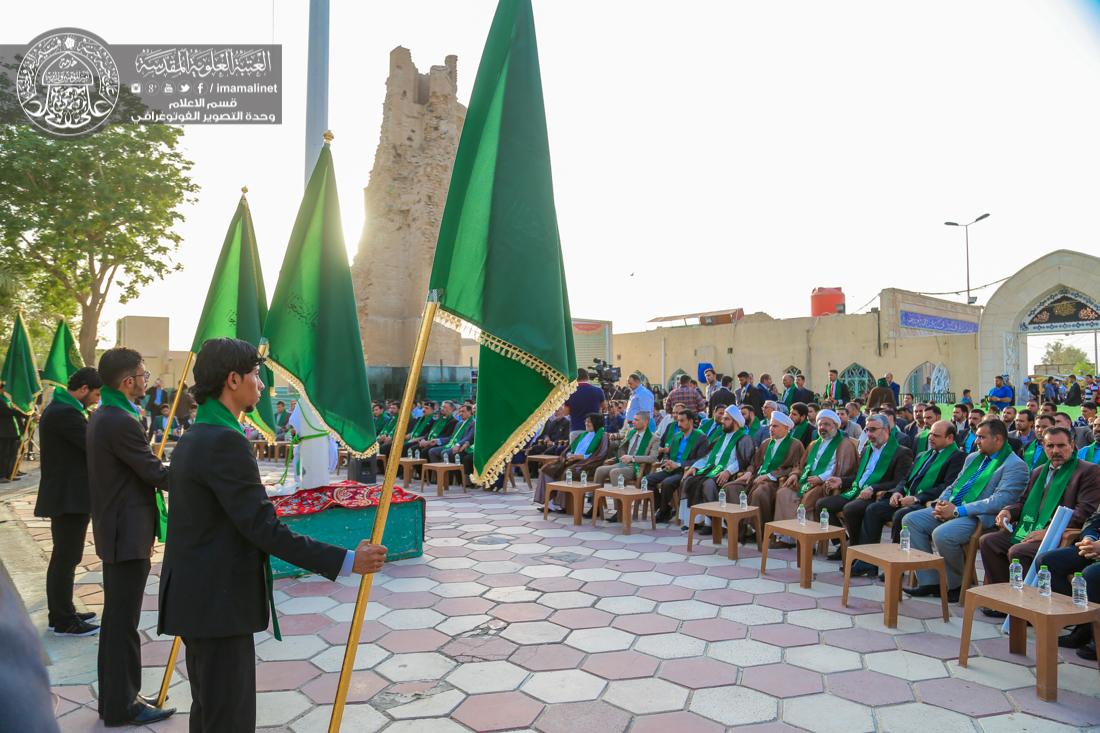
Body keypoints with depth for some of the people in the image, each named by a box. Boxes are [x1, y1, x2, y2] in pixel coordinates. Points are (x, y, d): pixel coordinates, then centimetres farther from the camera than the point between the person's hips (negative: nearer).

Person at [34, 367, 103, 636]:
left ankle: (61, 613, 27)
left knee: (62, 557, 17)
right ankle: (64, 621, 6)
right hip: (69, 497, -11)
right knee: (66, 558, -2)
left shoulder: (59, 408, 13)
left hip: (64, 494, 11)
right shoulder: (65, 413, -21)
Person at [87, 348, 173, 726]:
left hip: (114, 531, 10)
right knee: (123, 621, 0)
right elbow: (156, 474, -18)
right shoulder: (121, 422, -21)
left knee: (117, 618, 17)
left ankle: (115, 697, 28)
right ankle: (122, 705, 10)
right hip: (128, 536, -10)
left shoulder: (102, 416, 11)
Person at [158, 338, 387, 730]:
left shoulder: (192, 438, 10)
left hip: (197, 597, 10)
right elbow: (263, 528, -24)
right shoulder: (226, 440, -21)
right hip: (219, 602, -10)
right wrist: (346, 561, -23)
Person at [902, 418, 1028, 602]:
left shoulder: (1016, 466, -6)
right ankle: (929, 582, -3)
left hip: (980, 517, -9)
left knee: (942, 534, -32)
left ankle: (955, 585, -5)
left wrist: (958, 510, -21)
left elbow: (1000, 501, -18)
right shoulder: (973, 458, 22)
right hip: (951, 509, 9)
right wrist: (941, 502, 0)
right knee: (911, 520, -7)